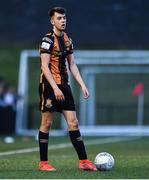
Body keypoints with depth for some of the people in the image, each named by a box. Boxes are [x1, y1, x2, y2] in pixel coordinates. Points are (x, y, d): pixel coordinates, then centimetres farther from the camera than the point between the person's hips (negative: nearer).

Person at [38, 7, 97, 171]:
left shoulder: (67, 39, 13)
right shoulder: (48, 39, -9)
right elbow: (44, 66, -15)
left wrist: (82, 84, 9)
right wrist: (55, 88, -21)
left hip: (64, 85, 7)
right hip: (49, 85, -7)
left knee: (73, 122, 2)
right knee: (47, 123, -1)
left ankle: (83, 161, 2)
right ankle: (43, 163, 7)